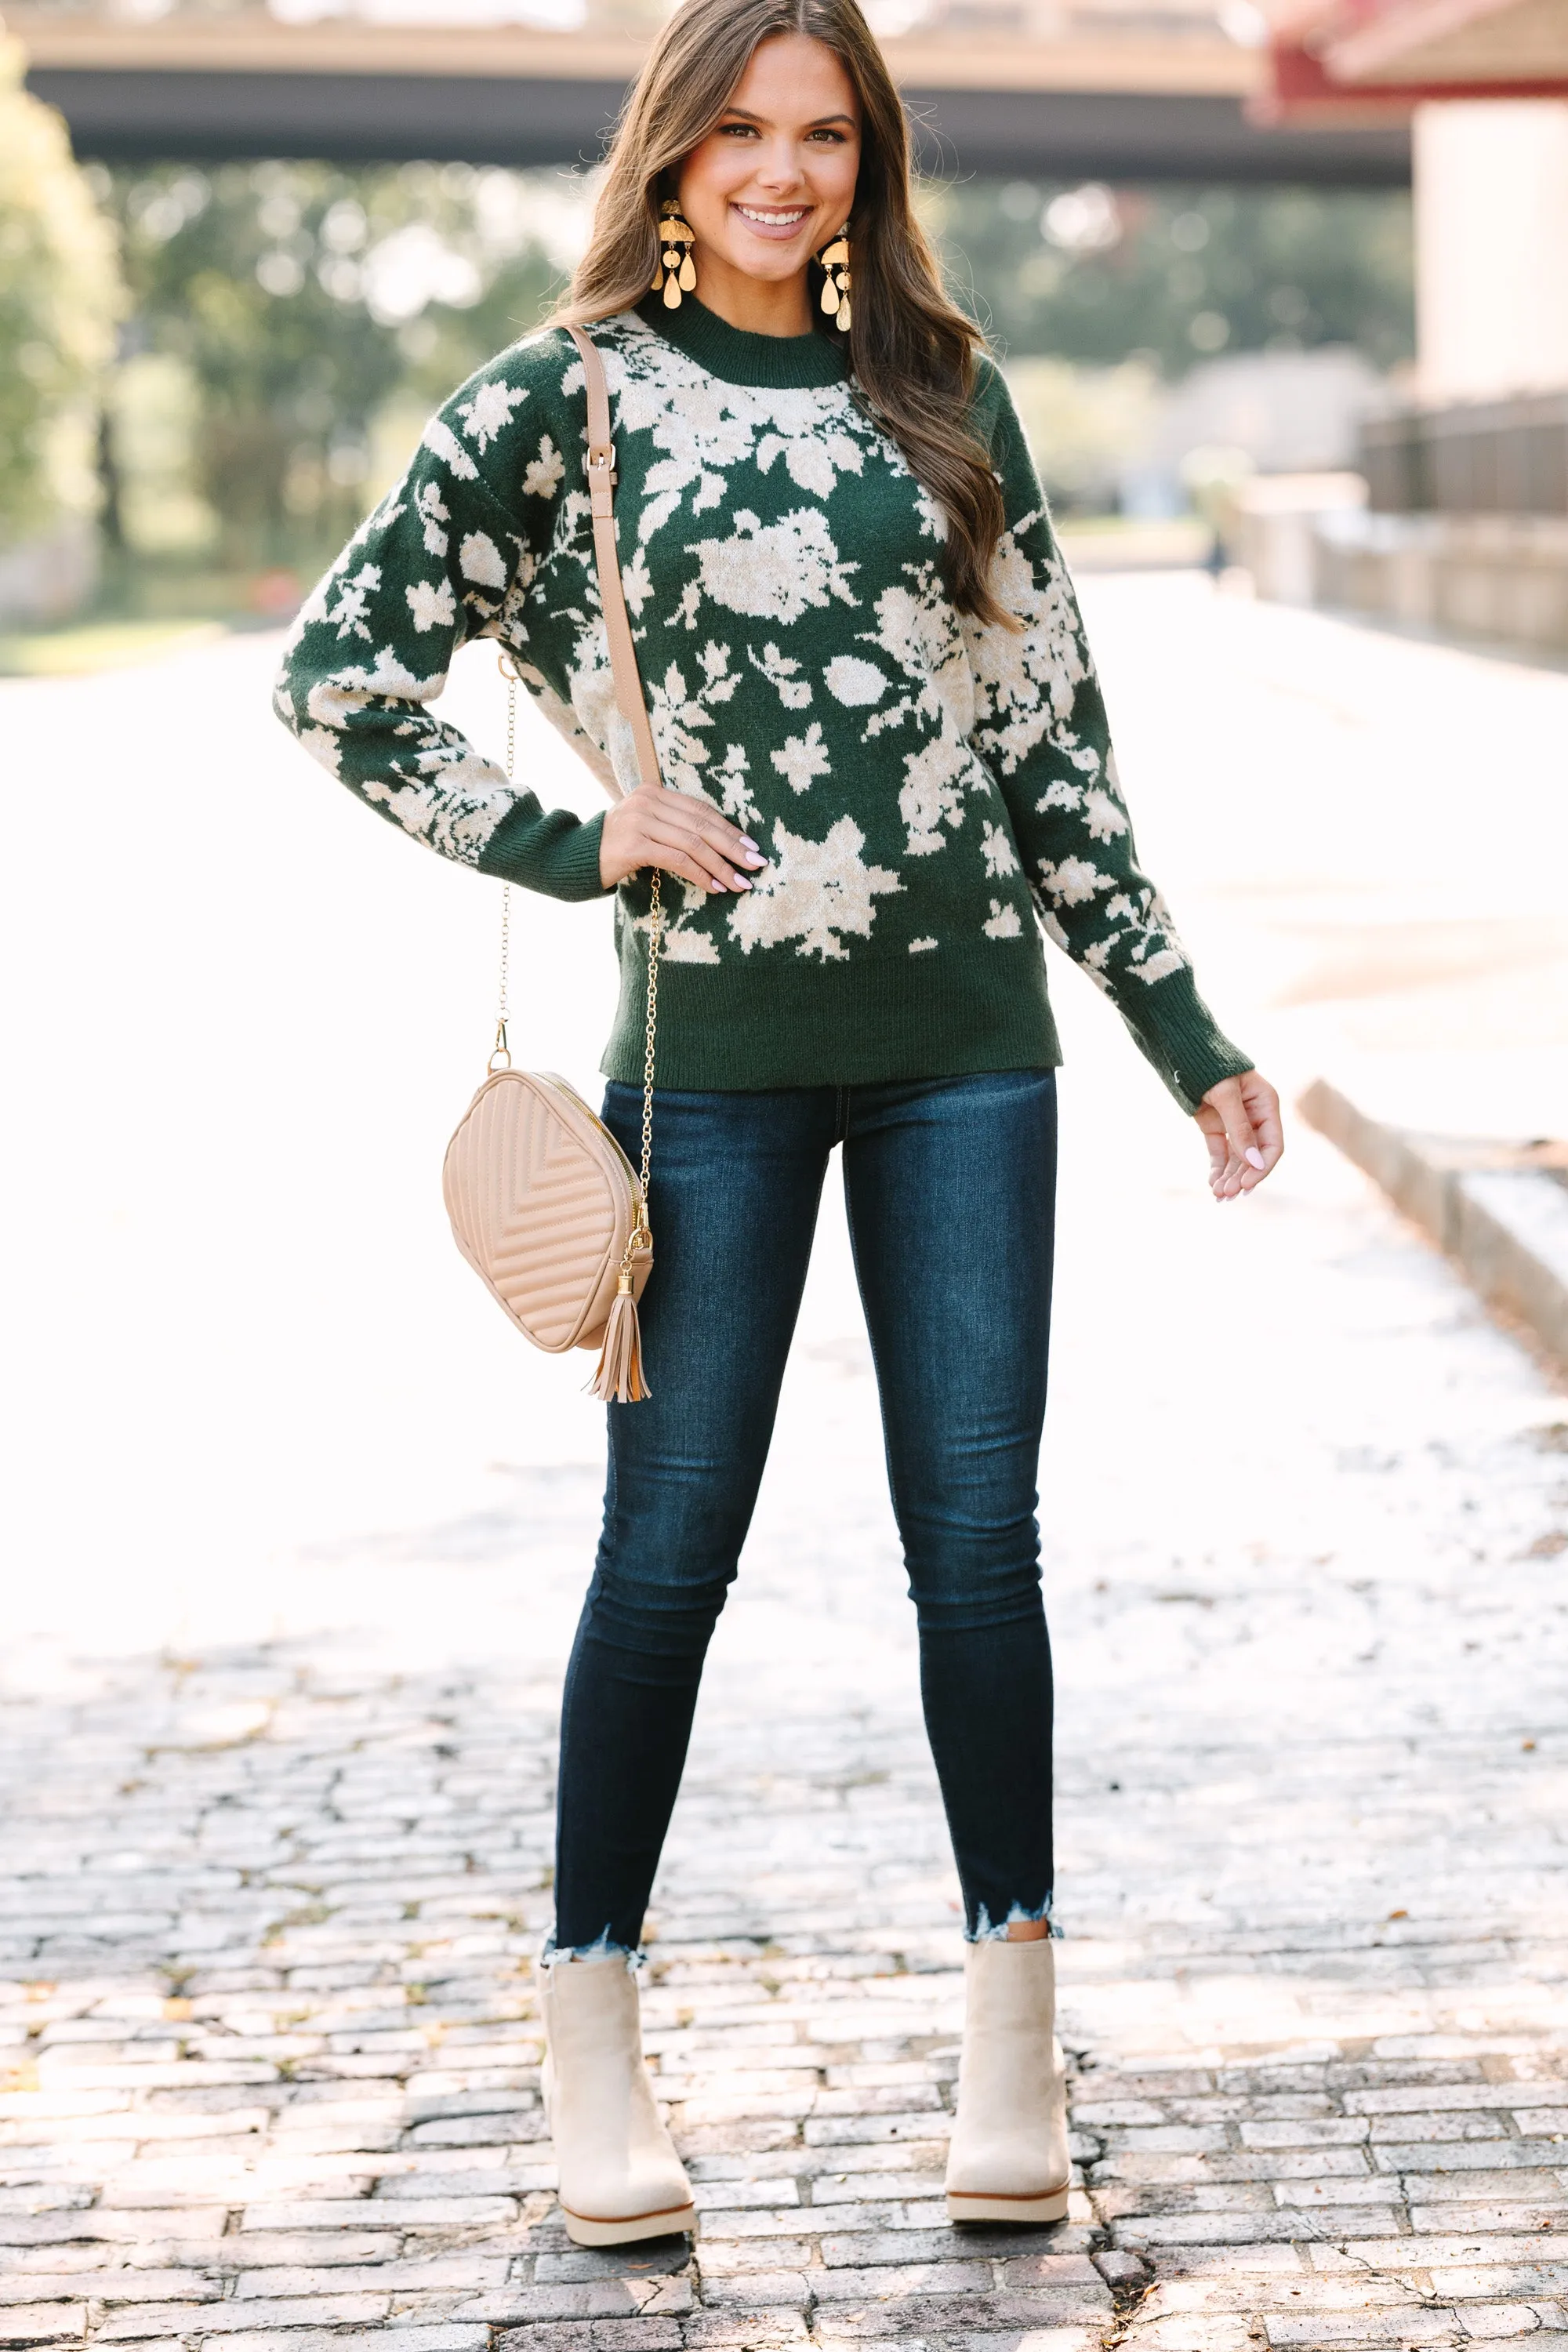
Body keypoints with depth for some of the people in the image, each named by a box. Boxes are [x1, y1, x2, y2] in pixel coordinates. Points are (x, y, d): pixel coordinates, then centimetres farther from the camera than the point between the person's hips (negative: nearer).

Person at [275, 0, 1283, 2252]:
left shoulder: (946, 396, 9)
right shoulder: (558, 405, 1)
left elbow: (1051, 728, 12)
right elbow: (339, 674, 4)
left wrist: (1185, 1030, 10)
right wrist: (570, 841, -6)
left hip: (963, 1033, 2)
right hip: (712, 1043, -2)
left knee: (978, 1526, 3)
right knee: (674, 1537, 2)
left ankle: (1013, 2022, 14)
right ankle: (591, 2026, 16)